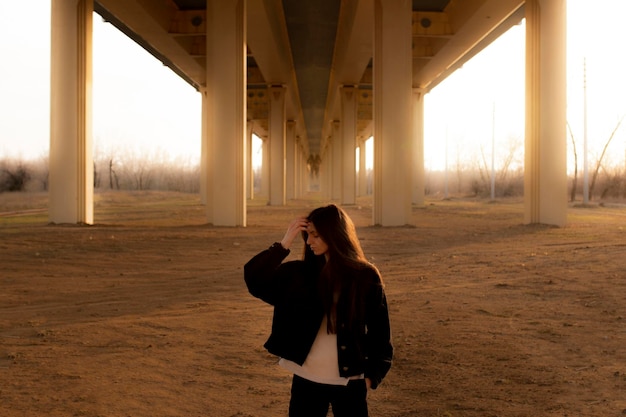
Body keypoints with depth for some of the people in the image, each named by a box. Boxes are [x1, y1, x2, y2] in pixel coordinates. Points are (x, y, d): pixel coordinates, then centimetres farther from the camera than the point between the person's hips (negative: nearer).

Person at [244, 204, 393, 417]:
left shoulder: (366, 277, -5)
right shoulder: (300, 273, 0)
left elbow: (379, 330, 0)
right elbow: (254, 280, -8)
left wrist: (372, 374, -4)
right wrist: (284, 244, -14)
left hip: (349, 382, -2)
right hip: (306, 379, 2)